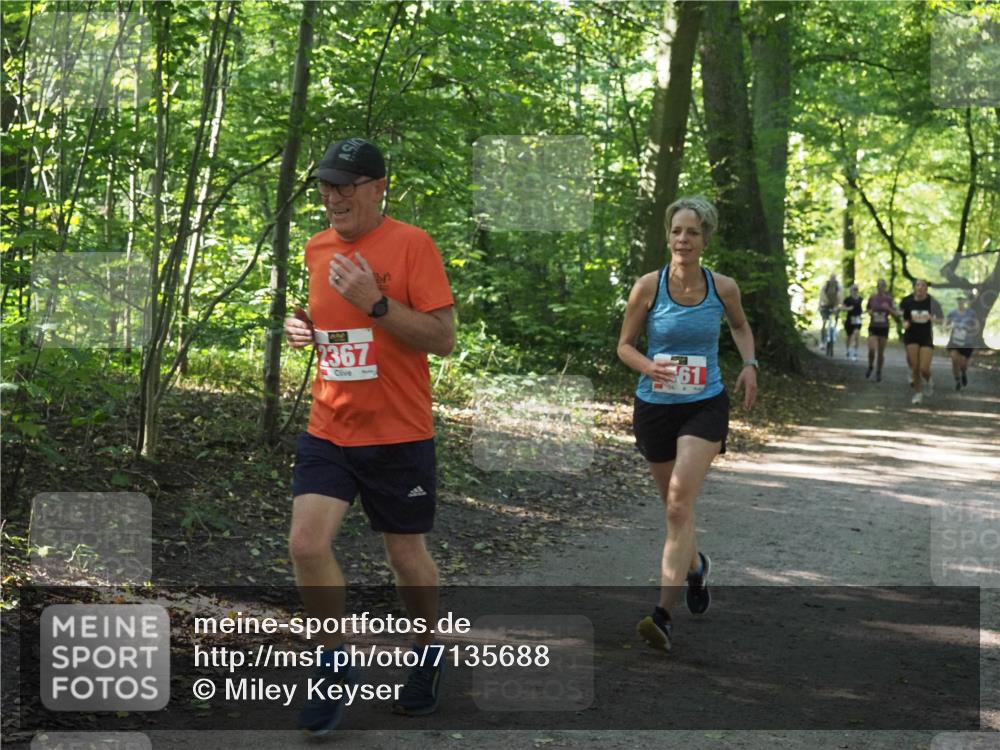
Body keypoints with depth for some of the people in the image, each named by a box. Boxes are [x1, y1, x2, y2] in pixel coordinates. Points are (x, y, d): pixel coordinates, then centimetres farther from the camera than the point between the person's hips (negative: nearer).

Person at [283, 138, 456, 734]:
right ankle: (336, 666, 9)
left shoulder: (412, 244, -10)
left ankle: (429, 656, 34)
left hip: (399, 436, -4)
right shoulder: (317, 248, 8)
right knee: (307, 544, -11)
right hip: (328, 430, 4)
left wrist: (375, 302, -23)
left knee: (407, 555, 8)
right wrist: (302, 326, 3)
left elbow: (444, 338, -14)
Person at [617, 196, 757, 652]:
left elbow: (740, 326, 19)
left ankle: (664, 614, -21)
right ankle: (695, 566, 49)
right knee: (675, 505, 15)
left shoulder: (723, 288, -3)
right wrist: (649, 367, -19)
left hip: (705, 407, -1)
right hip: (654, 406, 2)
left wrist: (749, 364, 3)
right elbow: (625, 345, 1)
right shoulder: (649, 287, -7)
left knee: (680, 503, -18)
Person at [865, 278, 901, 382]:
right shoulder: (872, 298, -1)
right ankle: (870, 367, 13)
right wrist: (869, 312, -3)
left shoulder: (888, 299, -4)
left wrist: (888, 308, -19)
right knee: (872, 350, -16)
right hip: (873, 327, 0)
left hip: (884, 328, 0)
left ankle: (878, 372, 23)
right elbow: (867, 308, 19)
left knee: (881, 352, 5)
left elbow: (896, 315, -2)